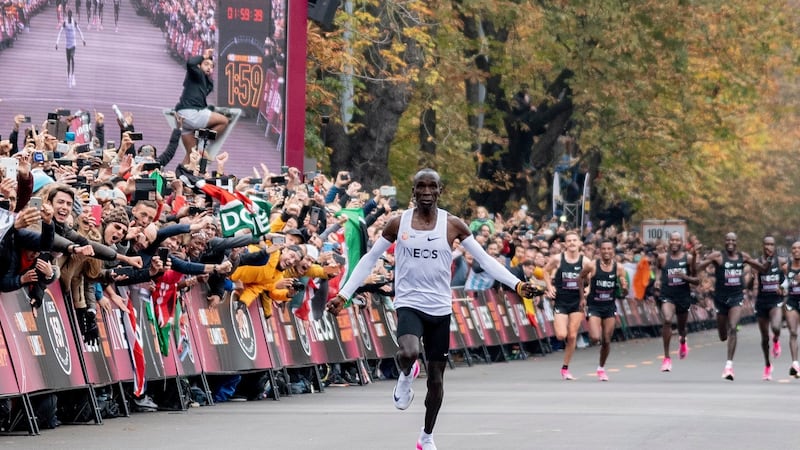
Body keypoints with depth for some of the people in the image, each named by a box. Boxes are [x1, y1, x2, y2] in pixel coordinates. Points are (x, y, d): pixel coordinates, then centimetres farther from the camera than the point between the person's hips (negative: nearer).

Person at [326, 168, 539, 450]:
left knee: (436, 378, 9)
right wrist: (343, 296, 0)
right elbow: (369, 260, 6)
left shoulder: (453, 225, -1)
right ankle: (406, 375, 3)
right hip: (409, 304, -2)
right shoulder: (398, 224, -1)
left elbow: (484, 259, 1)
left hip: (440, 308, 2)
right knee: (408, 353, -33)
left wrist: (516, 285, -9)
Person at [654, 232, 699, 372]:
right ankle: (666, 358, -22)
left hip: (683, 296, 2)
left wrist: (685, 277, -20)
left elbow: (697, 280, -3)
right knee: (667, 320, -28)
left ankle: (683, 341, 60)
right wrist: (657, 280, 5)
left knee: (682, 326, 19)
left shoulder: (689, 258, -5)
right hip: (666, 295, -2)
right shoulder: (662, 258, -3)